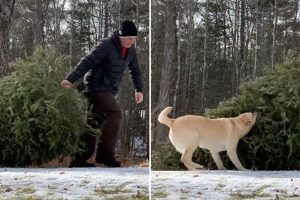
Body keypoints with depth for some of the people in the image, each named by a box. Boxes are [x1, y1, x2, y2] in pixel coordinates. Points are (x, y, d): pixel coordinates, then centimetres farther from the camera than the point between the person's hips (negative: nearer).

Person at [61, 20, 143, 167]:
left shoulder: (130, 49, 7)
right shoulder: (107, 45, -16)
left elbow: (135, 70, 21)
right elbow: (87, 62, -20)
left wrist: (139, 89, 14)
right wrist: (71, 79, -27)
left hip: (108, 90, 8)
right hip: (97, 86, -8)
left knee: (95, 122, 7)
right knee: (115, 114, -20)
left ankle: (79, 159, 11)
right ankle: (105, 154, -14)